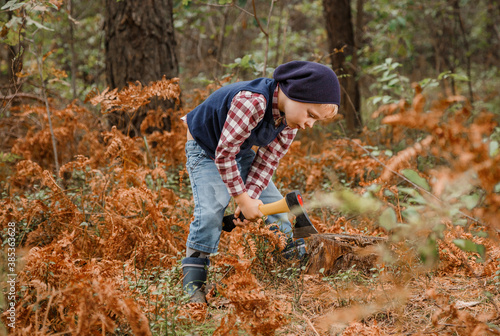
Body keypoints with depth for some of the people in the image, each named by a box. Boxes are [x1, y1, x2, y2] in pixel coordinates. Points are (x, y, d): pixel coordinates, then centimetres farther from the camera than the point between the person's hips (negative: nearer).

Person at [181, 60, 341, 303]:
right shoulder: (251, 102, -40)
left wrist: (250, 196, -22)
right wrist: (243, 199, -27)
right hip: (206, 149, -7)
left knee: (274, 206, 2)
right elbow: (224, 154, -34)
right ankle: (193, 286, -15)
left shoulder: (292, 114, -14)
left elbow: (268, 160, -10)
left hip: (241, 151, 7)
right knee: (211, 209, -22)